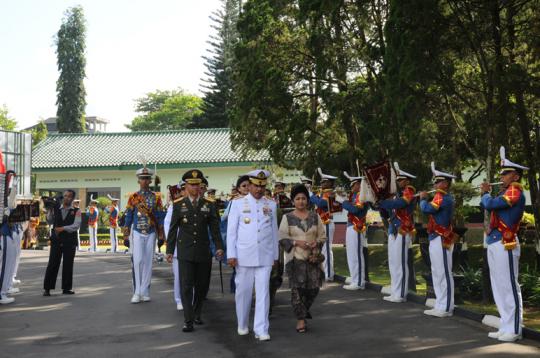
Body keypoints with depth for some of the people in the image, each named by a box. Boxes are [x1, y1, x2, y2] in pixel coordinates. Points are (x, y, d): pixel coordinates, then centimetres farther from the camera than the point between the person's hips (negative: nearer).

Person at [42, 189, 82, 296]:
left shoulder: (76, 211, 1)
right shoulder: (56, 209, 9)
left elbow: (76, 225, -9)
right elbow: (49, 222, 10)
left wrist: (63, 228, -18)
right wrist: (50, 211, -4)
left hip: (70, 241, -1)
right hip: (56, 240, 1)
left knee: (68, 265, 5)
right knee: (52, 264, 0)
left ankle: (66, 288, 15)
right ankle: (47, 288, 6)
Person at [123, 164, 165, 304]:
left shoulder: (156, 197, 5)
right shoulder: (133, 197, 3)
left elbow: (160, 216, 6)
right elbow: (128, 217, 5)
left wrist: (161, 235, 3)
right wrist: (126, 234, 3)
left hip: (151, 233, 2)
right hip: (137, 233, -1)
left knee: (148, 262, 4)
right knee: (137, 260, -11)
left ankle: (145, 292, 11)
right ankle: (137, 292, -6)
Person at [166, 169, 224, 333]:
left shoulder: (209, 205, 5)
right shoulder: (178, 205, 3)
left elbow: (214, 228, 4)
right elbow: (173, 229, 6)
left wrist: (219, 247, -6)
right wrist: (169, 250, 5)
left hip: (203, 252, 2)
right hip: (185, 253, -2)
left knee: (202, 285, 9)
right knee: (186, 286, -5)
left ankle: (197, 314, 28)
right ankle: (188, 320, 0)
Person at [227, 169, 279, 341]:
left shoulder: (271, 205, 9)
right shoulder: (238, 203, 2)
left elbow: (274, 231, 12)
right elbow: (231, 231, 1)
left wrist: (275, 255, 12)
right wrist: (231, 255, -5)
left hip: (265, 256, 1)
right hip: (244, 256, -1)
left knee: (263, 292, -2)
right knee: (243, 291, 7)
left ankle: (261, 330, 1)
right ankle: (242, 325, 24)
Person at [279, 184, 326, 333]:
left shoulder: (315, 217, 8)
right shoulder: (287, 218, 2)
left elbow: (322, 235, 11)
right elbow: (282, 238, -1)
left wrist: (316, 243, -9)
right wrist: (296, 242, -16)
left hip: (312, 258, 2)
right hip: (295, 258, -2)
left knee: (313, 287, 2)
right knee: (297, 288, -4)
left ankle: (304, 308, 31)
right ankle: (300, 319, 6)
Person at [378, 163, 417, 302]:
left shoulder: (410, 191, -7)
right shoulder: (399, 193, 21)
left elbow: (399, 203, -23)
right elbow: (391, 208, 14)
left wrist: (380, 202, -18)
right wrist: (381, 203, -2)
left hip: (402, 232, -9)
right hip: (393, 231, 9)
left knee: (400, 263, -6)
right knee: (393, 263, 11)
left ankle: (401, 295, -2)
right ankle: (395, 293, 18)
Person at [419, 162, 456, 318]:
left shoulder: (443, 197, -16)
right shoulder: (444, 197, 16)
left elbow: (426, 209, -24)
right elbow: (431, 211, 15)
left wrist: (423, 199, -7)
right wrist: (426, 200, 2)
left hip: (441, 240, -10)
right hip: (436, 239, 10)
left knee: (444, 274, -5)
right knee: (437, 274, 13)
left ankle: (446, 308, 0)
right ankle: (440, 306, 20)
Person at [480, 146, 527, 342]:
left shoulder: (515, 192, -11)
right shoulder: (507, 192, 19)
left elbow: (490, 205, -19)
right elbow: (492, 206, 16)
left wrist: (485, 193, -1)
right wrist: (488, 193, 3)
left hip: (505, 245, -10)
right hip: (494, 244, 10)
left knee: (509, 287, -4)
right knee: (499, 288, 12)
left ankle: (514, 330, 2)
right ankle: (506, 327, 18)